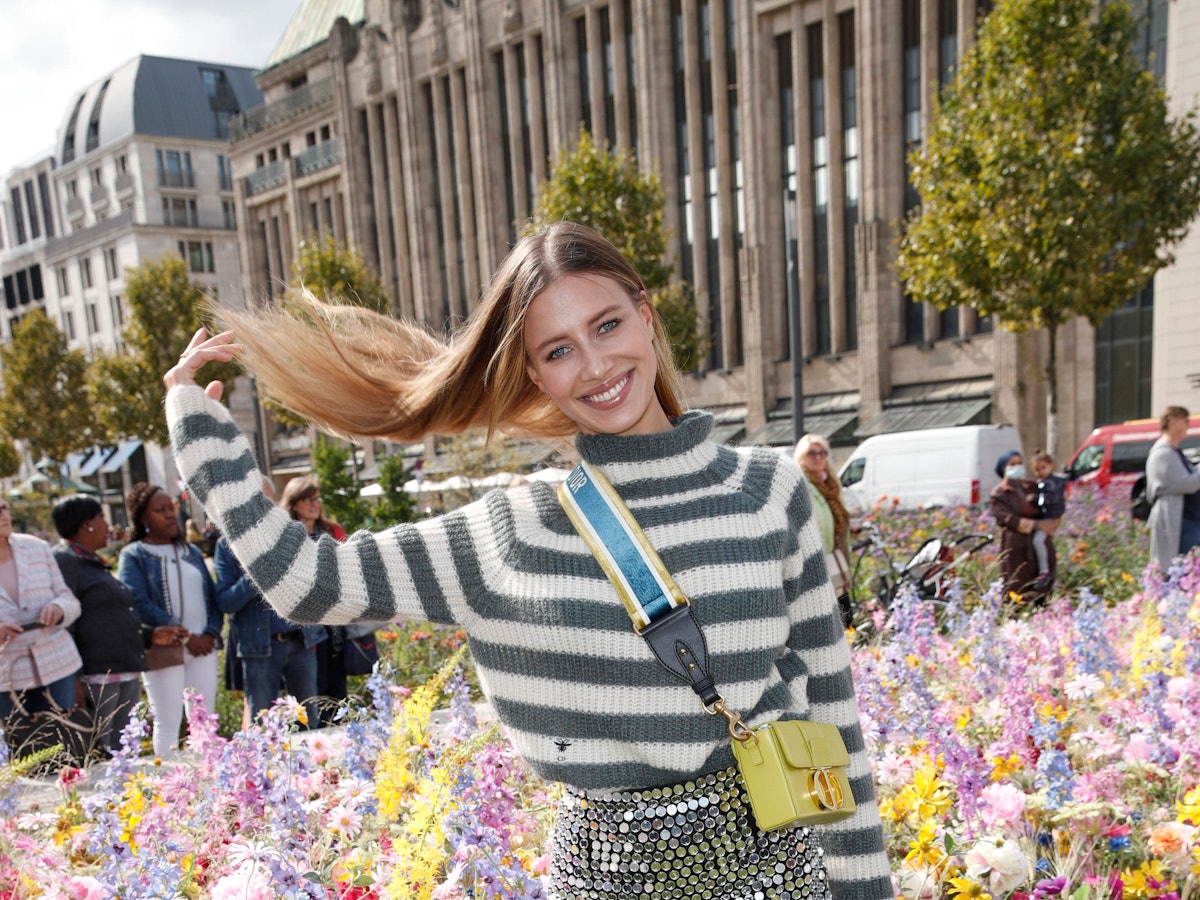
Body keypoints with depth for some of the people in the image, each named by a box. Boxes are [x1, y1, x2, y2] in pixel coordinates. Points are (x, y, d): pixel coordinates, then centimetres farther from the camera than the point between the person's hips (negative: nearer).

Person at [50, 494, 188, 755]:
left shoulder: (94, 563, 21)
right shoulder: (64, 562, -9)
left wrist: (151, 634, 16)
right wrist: (72, 679, -22)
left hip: (125, 673, 10)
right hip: (96, 677, -10)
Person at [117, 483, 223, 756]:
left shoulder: (191, 552, 15)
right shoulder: (133, 556, -1)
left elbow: (212, 596, 12)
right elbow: (140, 605, -13)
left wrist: (211, 633, -6)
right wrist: (185, 637, -16)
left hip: (203, 647, 5)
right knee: (168, 724, 0)